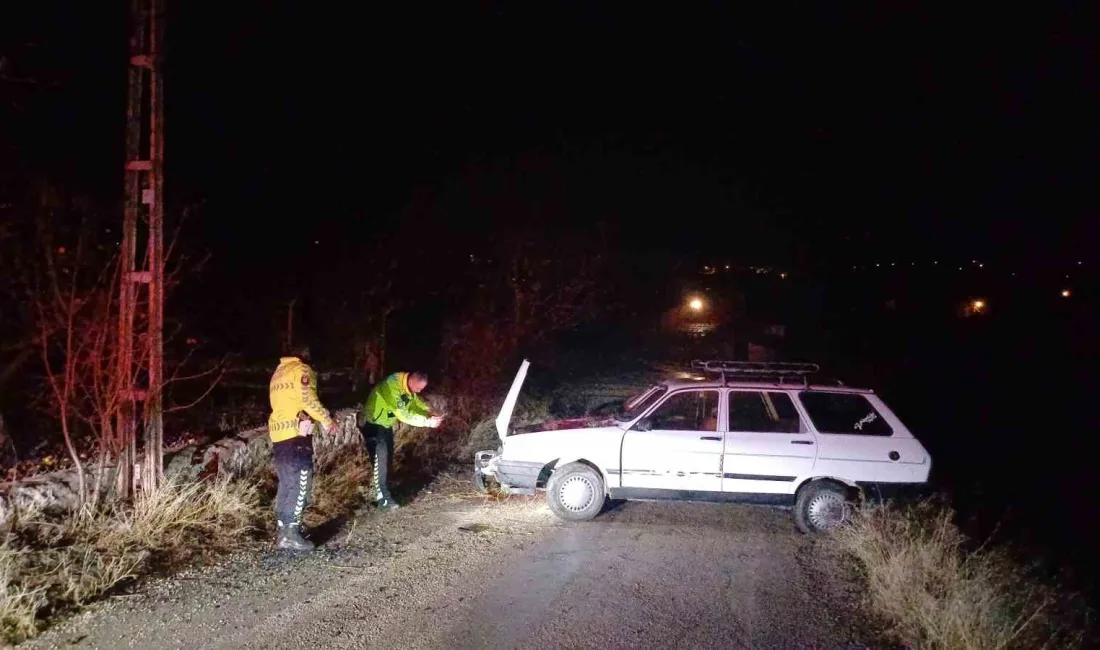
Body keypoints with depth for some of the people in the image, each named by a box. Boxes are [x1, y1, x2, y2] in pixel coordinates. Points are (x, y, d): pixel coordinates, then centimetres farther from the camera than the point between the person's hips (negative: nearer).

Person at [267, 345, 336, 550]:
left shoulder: (278, 373, 22)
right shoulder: (302, 370, -3)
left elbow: (286, 403, 16)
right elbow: (309, 400, -13)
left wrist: (304, 416, 7)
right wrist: (326, 420, -2)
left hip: (278, 432, 8)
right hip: (296, 432, -8)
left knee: (286, 483, 13)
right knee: (300, 481, -7)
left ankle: (284, 529, 16)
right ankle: (291, 533, -10)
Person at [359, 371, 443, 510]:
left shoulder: (407, 385, -8)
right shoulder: (392, 387, -35)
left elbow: (416, 401, 4)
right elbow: (403, 415, -38)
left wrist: (430, 413, -15)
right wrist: (427, 422, -37)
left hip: (385, 424, 9)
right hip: (372, 423, -9)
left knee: (387, 457, 14)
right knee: (380, 459, -11)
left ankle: (376, 491, 29)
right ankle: (382, 498, -4)